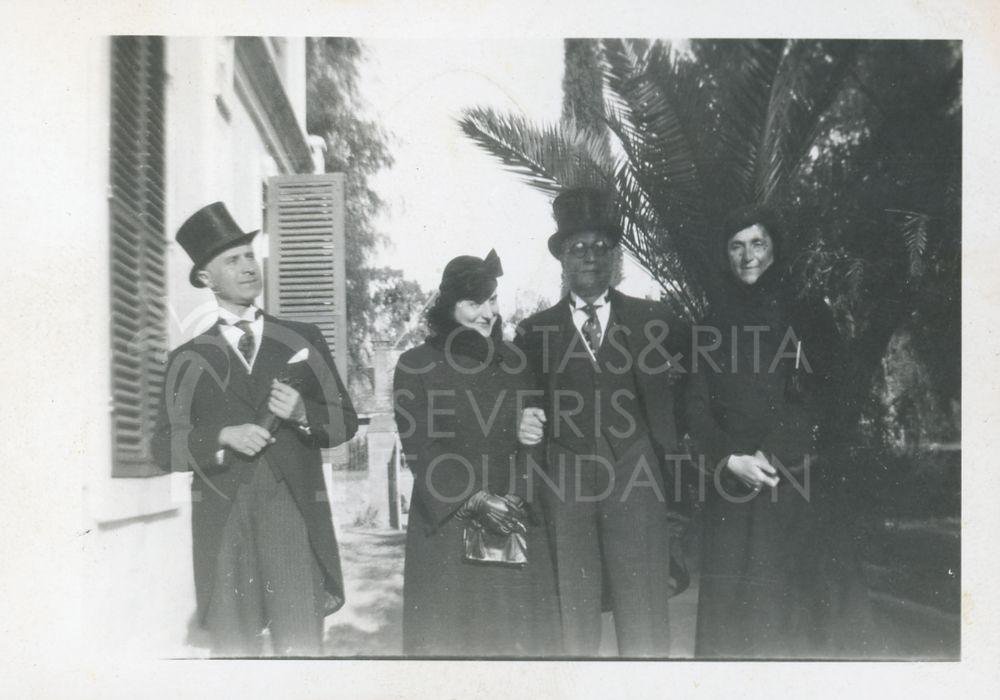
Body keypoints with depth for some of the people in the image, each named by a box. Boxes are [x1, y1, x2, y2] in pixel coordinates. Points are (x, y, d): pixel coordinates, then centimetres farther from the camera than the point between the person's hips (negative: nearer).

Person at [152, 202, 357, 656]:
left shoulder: (303, 341, 13)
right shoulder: (190, 360, 11)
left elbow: (345, 422, 12)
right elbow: (165, 447, 6)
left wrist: (302, 413, -8)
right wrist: (223, 437, -11)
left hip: (296, 513, 0)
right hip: (222, 521, 0)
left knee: (302, 648, -5)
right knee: (233, 649, 2)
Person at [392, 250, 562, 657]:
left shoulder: (513, 362, 11)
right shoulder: (416, 365, 2)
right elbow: (421, 447, -6)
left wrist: (514, 497, -11)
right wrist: (476, 499, -17)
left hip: (514, 527, 3)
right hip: (445, 525, -2)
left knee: (519, 633, 2)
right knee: (449, 637, 1)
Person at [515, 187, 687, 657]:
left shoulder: (653, 321, 10)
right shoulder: (534, 331, 11)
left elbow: (679, 403, 8)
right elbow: (524, 405, 13)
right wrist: (525, 428, -7)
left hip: (636, 488, 0)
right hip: (564, 493, 1)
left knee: (645, 633, 0)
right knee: (573, 630, 4)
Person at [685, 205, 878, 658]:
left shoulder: (810, 317, 8)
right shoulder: (713, 327, 12)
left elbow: (822, 402, -2)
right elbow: (698, 409, 5)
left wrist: (767, 457, -13)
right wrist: (731, 461, -12)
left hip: (800, 485, -1)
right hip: (733, 488, 1)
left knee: (799, 600, -2)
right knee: (735, 608, 0)